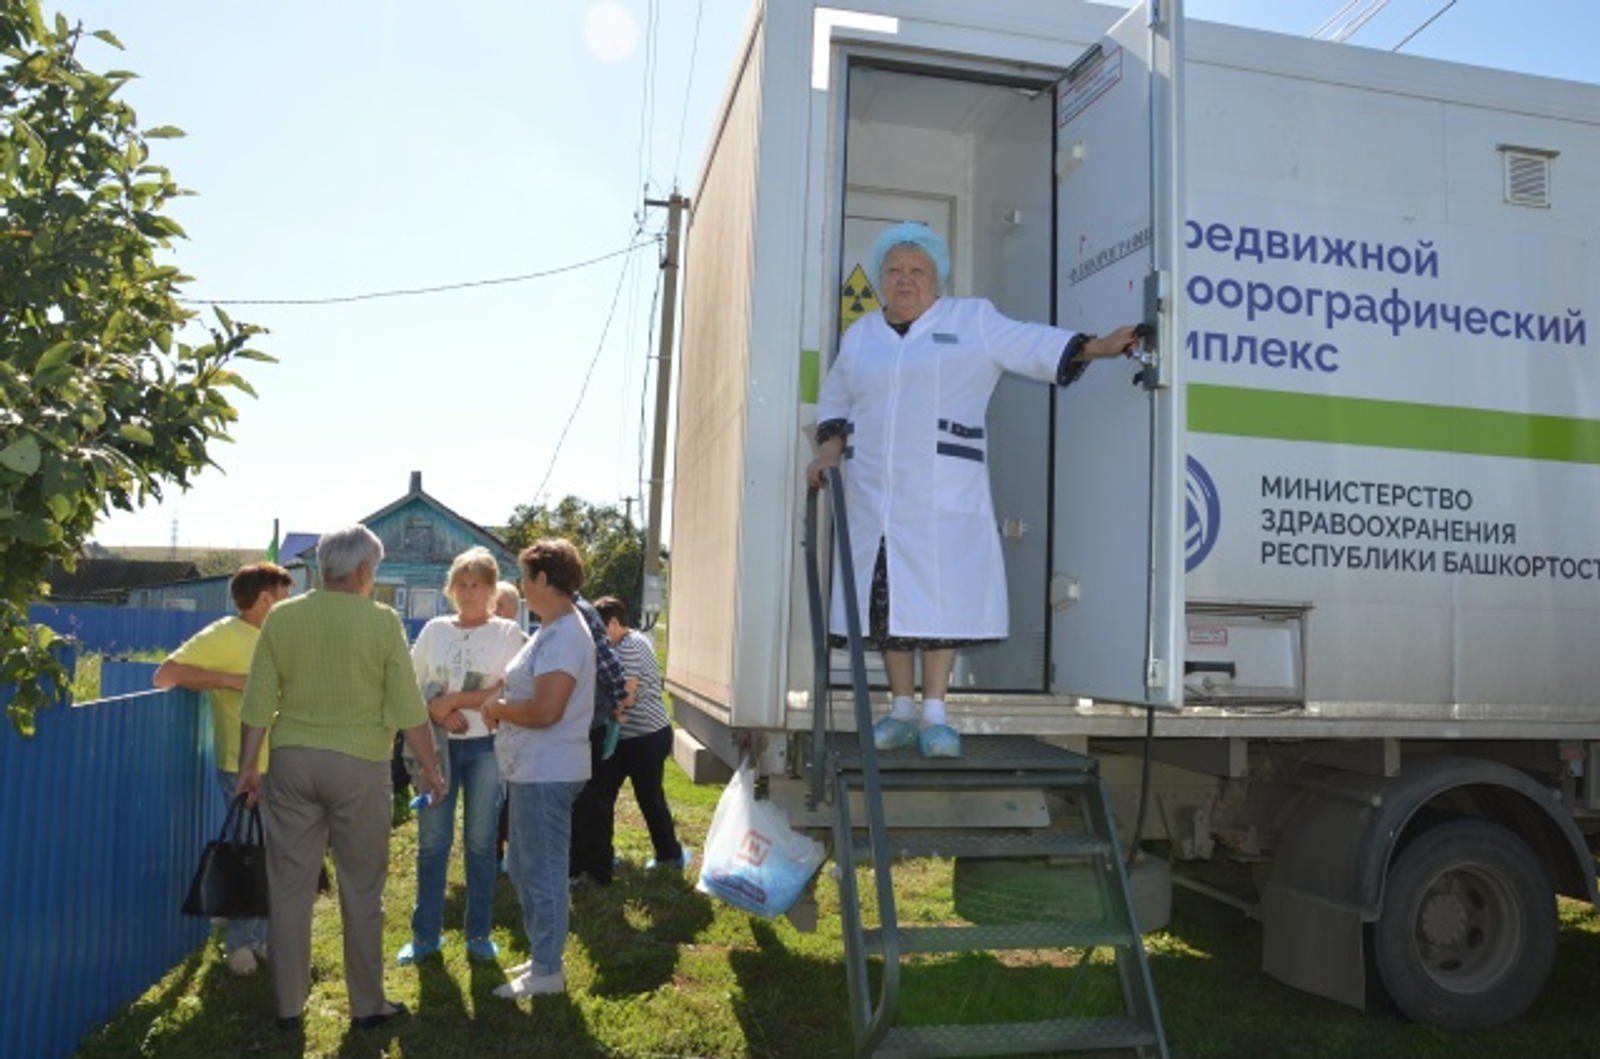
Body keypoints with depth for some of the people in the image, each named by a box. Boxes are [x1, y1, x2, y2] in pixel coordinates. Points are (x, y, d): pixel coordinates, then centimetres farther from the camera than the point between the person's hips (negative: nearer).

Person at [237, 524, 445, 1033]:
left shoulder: (281, 617, 1)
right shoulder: (382, 621, -8)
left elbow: (258, 704, 2)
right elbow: (409, 709, -8)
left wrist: (248, 766, 11)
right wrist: (429, 767, 2)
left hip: (292, 761, 3)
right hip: (358, 765, -3)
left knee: (290, 887, 12)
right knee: (362, 890, 9)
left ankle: (288, 1005, 23)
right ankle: (367, 1005, 19)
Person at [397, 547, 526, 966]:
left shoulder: (507, 633, -2)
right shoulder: (434, 630, 7)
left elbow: (508, 692, -12)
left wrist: (452, 700, -15)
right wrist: (436, 712, -10)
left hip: (486, 745, -2)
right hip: (438, 745, 2)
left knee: (481, 842, 6)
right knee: (431, 842, 5)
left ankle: (479, 934, 19)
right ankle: (425, 935, 18)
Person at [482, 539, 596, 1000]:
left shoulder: (564, 636, -19)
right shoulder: (552, 630, 14)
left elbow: (546, 711, -25)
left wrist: (499, 708, -11)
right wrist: (502, 706, 6)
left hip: (546, 773, -11)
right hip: (532, 769, 11)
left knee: (542, 871, 0)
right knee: (523, 862, 20)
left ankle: (547, 971, 13)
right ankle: (541, 955, 32)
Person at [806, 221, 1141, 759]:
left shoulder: (972, 321, 7)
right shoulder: (860, 335, 16)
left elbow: (1033, 344, 0)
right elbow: (834, 401, 24)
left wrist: (1096, 347, -13)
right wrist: (829, 451, 9)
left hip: (945, 495, -3)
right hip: (874, 493, 3)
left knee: (941, 599, -6)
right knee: (887, 598, 3)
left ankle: (934, 715, 4)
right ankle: (902, 711, 15)